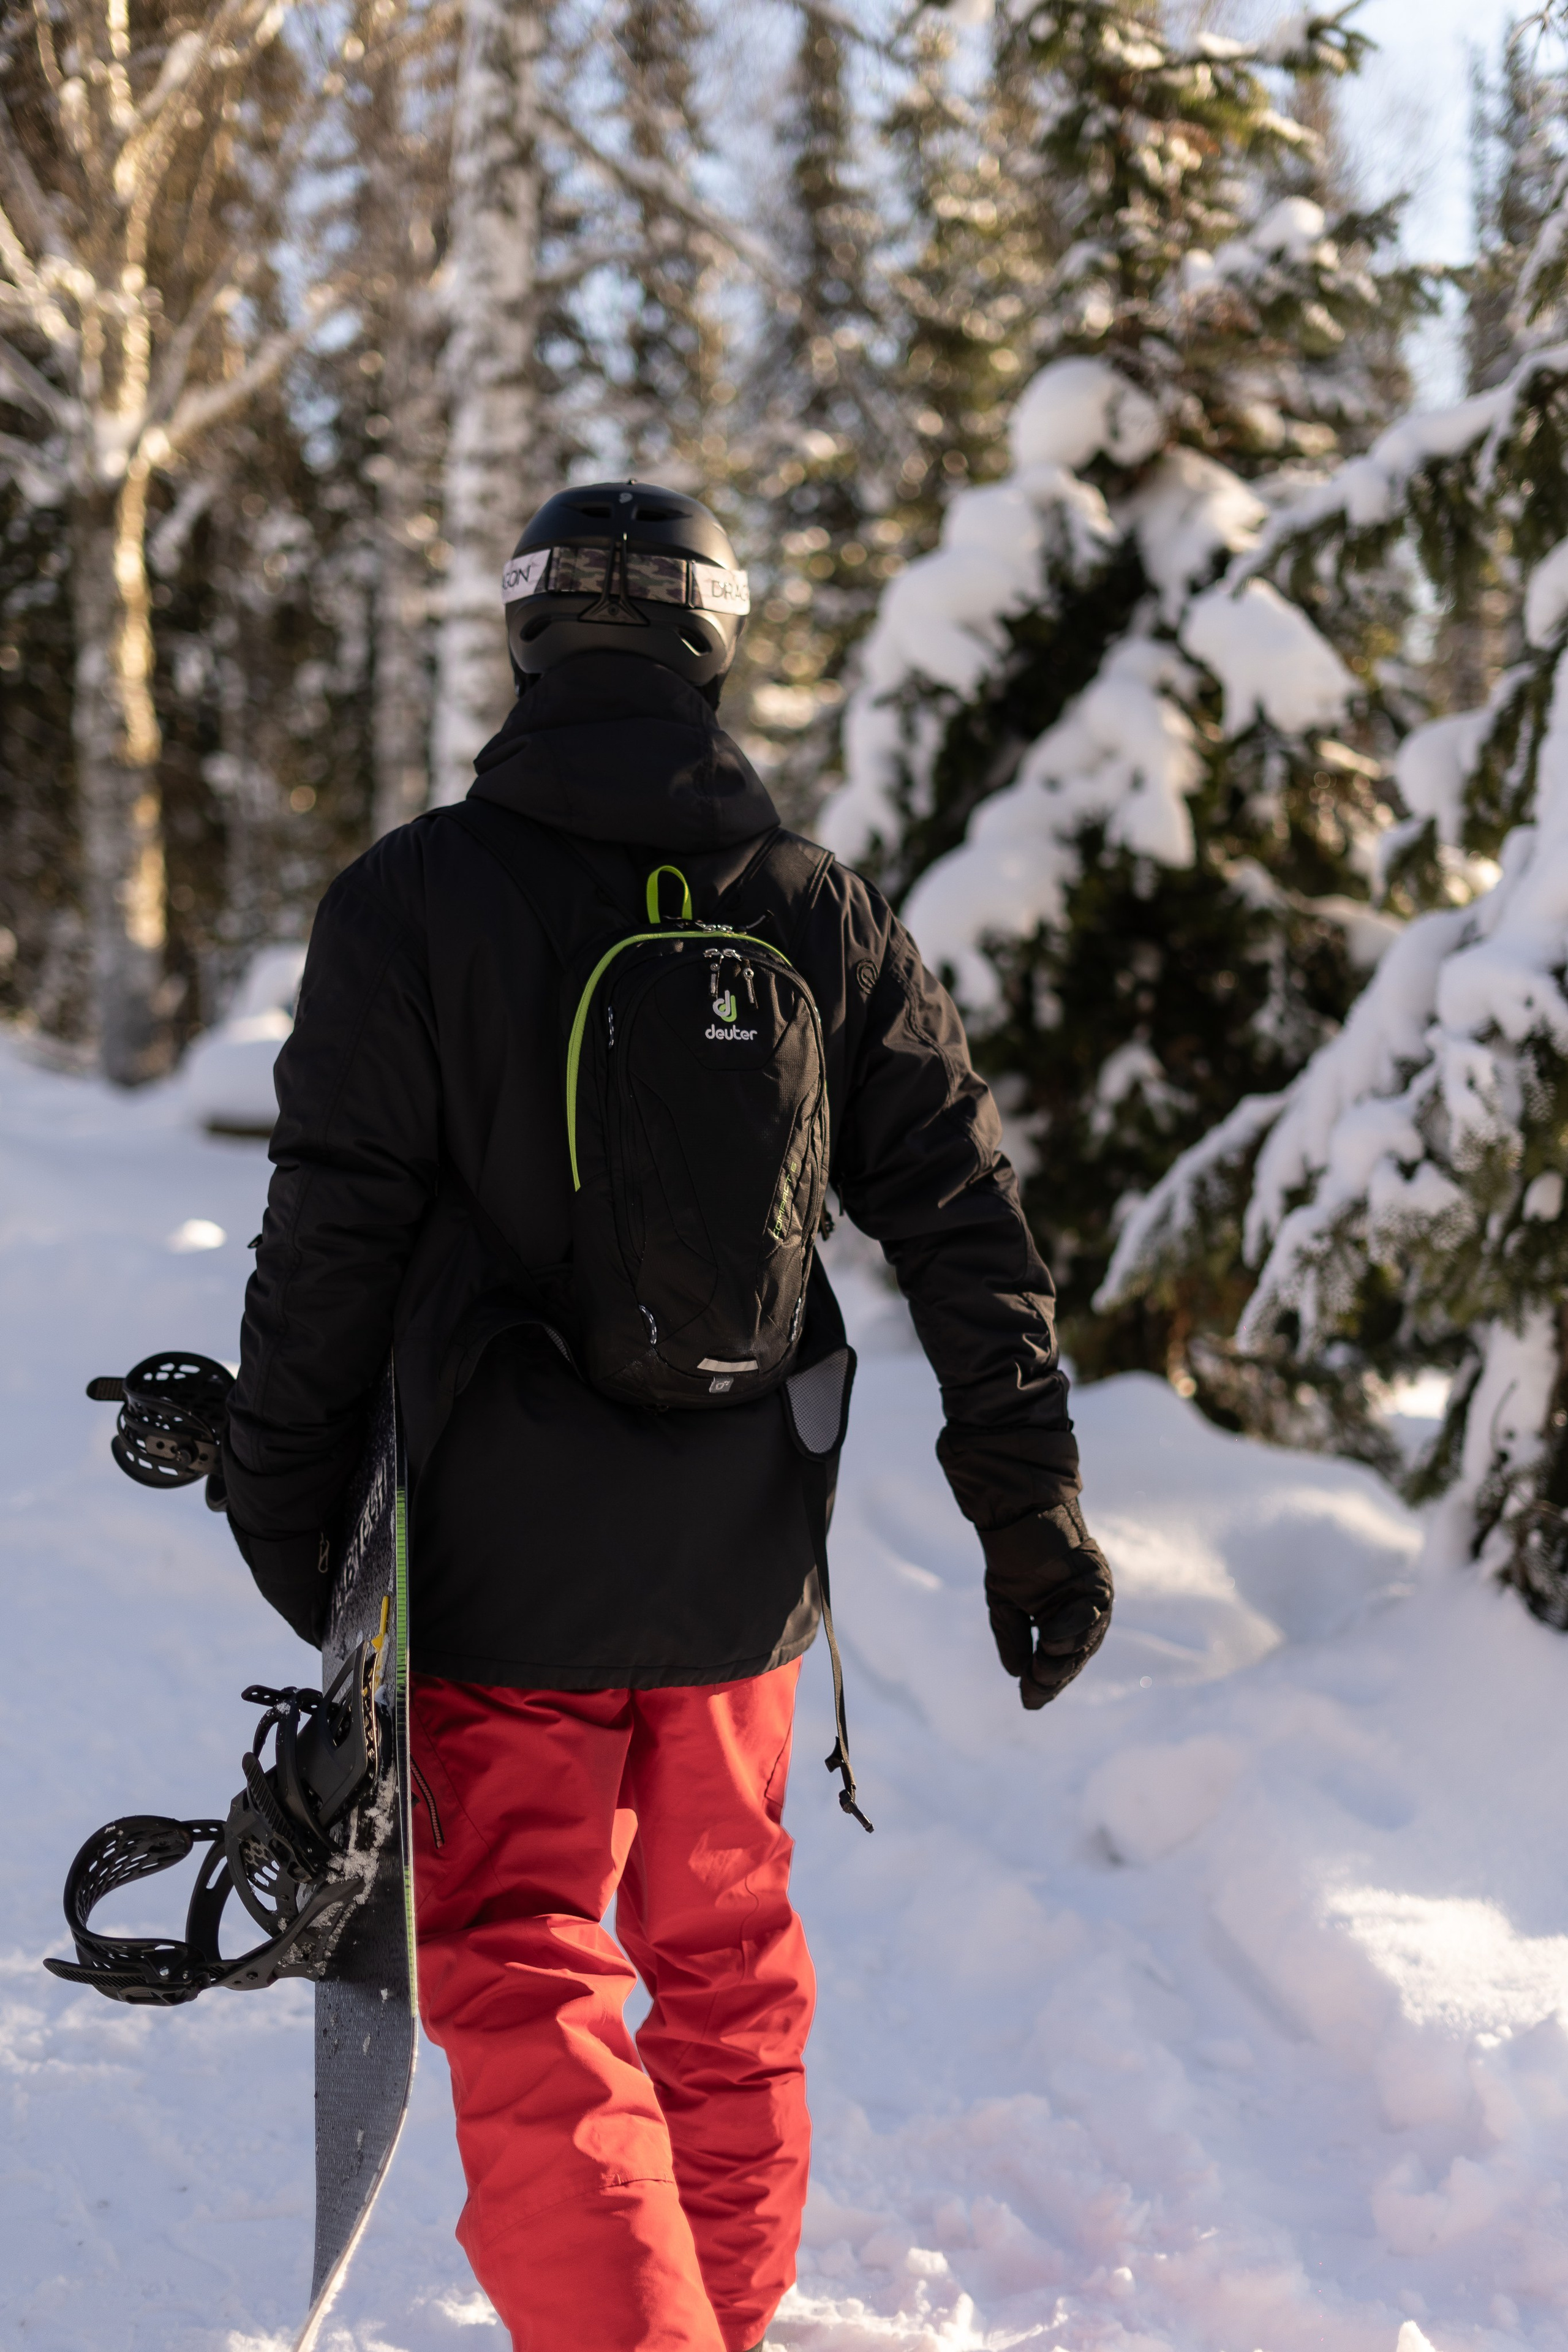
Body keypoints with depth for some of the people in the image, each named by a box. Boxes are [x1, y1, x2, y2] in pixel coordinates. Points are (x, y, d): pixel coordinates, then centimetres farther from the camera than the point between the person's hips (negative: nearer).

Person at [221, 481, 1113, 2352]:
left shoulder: (410, 903, -8)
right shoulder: (823, 917, 2)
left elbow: (329, 1237, -9)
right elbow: (968, 1225, 1)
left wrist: (280, 1508, 2)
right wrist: (1032, 1509, 6)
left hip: (497, 1575, -4)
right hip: (736, 1567, 4)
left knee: (526, 2000, 2)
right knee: (729, 1981, 20)